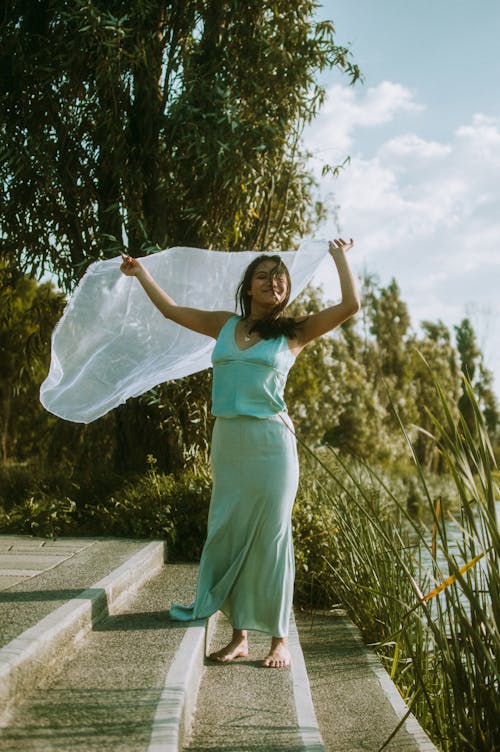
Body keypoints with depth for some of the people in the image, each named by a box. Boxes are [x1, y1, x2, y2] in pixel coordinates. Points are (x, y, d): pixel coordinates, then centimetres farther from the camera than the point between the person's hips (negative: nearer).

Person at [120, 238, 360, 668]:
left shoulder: (294, 334, 4)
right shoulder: (225, 325, 12)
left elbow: (350, 305, -1)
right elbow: (171, 310, 22)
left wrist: (340, 257, 8)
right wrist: (141, 273, 28)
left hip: (270, 442, -4)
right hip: (227, 439, 4)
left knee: (270, 538, -1)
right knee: (229, 536, 6)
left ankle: (279, 639, 7)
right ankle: (239, 637, 15)